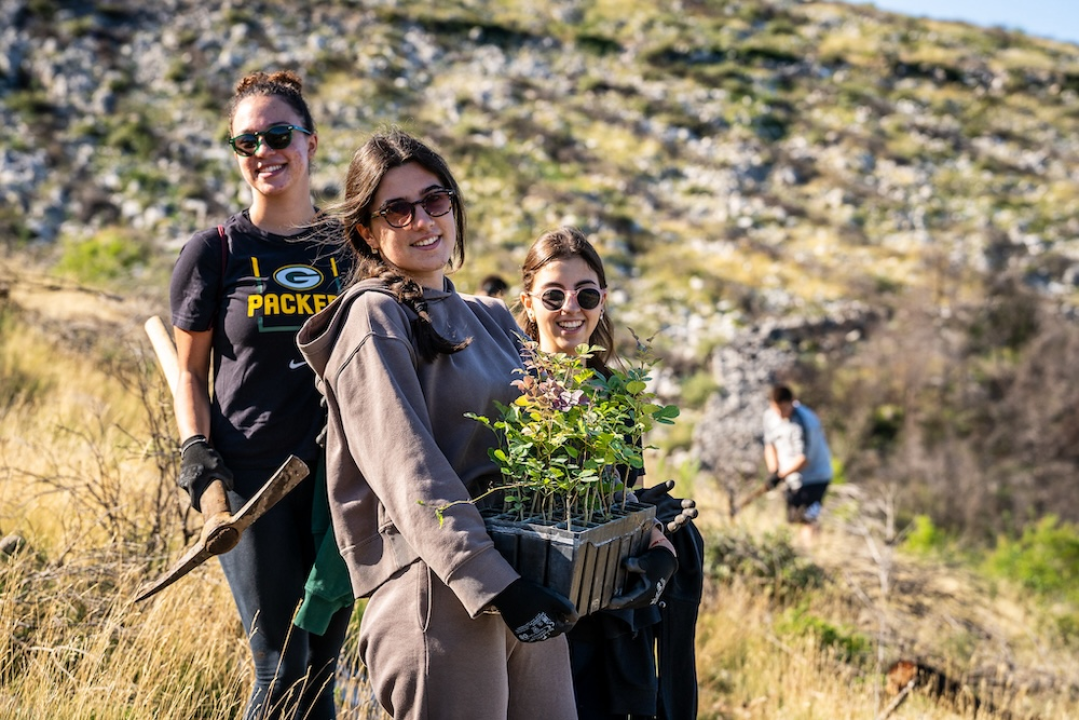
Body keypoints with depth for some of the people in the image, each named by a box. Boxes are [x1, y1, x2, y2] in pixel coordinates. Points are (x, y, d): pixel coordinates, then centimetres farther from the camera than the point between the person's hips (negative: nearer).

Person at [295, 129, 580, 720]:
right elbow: (409, 469, -15)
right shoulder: (374, 317, -4)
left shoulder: (492, 319, 17)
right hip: (439, 592, -7)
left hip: (527, 582, 7)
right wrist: (492, 584, -23)